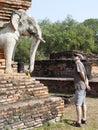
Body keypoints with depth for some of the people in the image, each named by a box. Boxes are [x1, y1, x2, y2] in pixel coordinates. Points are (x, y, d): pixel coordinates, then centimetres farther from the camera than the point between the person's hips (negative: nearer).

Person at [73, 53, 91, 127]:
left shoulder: (78, 63, -10)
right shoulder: (81, 64, 17)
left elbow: (81, 73, -20)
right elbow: (86, 77, 15)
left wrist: (85, 83, -6)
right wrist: (87, 84, 4)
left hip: (80, 86, -10)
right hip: (83, 87, 10)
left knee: (78, 104, -7)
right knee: (83, 103, 17)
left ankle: (79, 122, -6)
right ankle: (84, 119, 28)